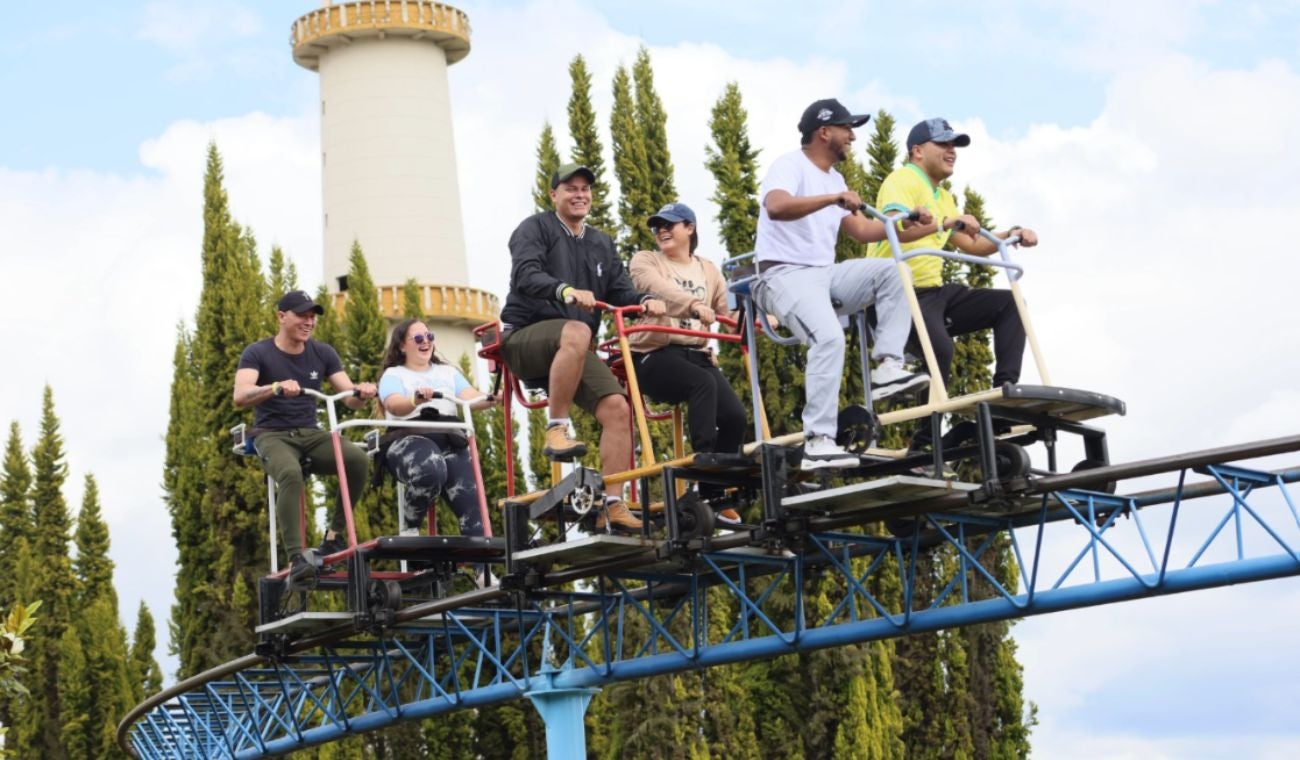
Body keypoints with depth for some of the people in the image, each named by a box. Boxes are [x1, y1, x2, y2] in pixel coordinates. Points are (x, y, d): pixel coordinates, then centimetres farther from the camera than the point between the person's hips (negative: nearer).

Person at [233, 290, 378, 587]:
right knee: (291, 474, -38)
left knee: (358, 459, -27)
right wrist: (276, 387, -40)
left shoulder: (323, 353, 9)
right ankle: (295, 559, -39)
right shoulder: (257, 354, -4)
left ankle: (334, 536, -14)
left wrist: (361, 393, -24)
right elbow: (240, 396, -21)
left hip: (310, 434, 4)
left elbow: (349, 398, 2)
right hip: (272, 436, -4)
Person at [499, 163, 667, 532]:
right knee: (576, 331, -39)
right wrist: (566, 290, -38)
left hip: (572, 351, 6)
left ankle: (612, 505, -16)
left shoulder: (601, 244, 19)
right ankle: (556, 429, -33)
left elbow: (620, 290, 8)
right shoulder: (535, 228, 0)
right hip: (526, 338, -6)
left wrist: (645, 301, -16)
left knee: (617, 408, -16)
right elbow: (526, 275, -18)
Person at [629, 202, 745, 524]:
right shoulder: (645, 261, 6)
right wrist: (694, 305, -36)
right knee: (703, 384, -34)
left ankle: (713, 497, -7)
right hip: (655, 354, -5)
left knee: (734, 415, -17)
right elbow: (661, 289, -16)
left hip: (697, 355, 5)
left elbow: (727, 313, 14)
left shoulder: (708, 270, 21)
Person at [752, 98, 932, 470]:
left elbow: (861, 230, 19)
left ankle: (887, 368, -19)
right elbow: (776, 206, -29)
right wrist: (834, 198, -35)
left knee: (892, 271, -11)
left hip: (825, 274, 8)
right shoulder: (791, 166, -7)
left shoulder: (834, 179, 21)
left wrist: (905, 223, 5)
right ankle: (818, 442, -31)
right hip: (786, 275, -8)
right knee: (829, 338, -31)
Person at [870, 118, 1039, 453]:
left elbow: (971, 244, 25)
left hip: (935, 292, 10)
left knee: (1009, 304, 0)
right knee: (940, 348, -34)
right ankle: (923, 443, -24)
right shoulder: (902, 181, -6)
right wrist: (946, 222, -32)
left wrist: (1011, 236, 12)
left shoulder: (943, 197, 24)